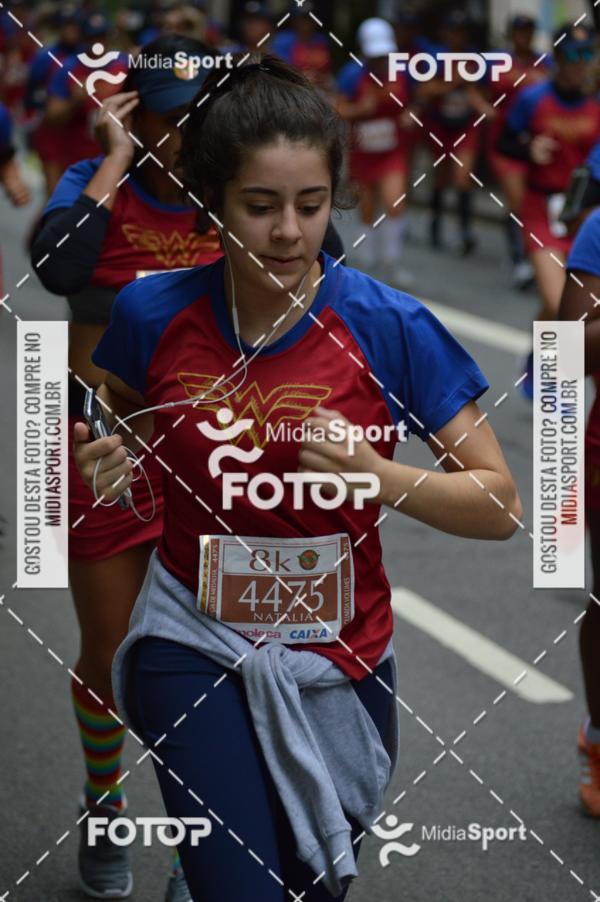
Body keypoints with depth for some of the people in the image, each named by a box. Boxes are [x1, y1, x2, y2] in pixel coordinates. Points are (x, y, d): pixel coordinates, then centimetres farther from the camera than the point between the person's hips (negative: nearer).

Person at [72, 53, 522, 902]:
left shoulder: (389, 327, -12)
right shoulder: (154, 314, -7)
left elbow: (500, 507, -9)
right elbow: (116, 430, 14)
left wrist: (377, 475, -24)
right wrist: (103, 466, -8)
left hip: (338, 660, 1)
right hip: (195, 648, 0)